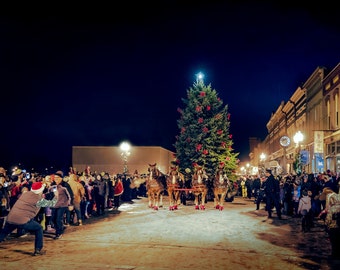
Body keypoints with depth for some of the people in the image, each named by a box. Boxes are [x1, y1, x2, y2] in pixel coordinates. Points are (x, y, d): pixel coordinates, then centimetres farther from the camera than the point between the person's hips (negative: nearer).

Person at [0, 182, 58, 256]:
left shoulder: (25, 193, 15)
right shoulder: (39, 200, -2)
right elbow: (52, 204, 11)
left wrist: (49, 193, 37)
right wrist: (56, 196, 29)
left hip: (10, 219, 6)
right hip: (23, 221, -5)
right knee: (39, 229, 15)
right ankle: (38, 250, 14)